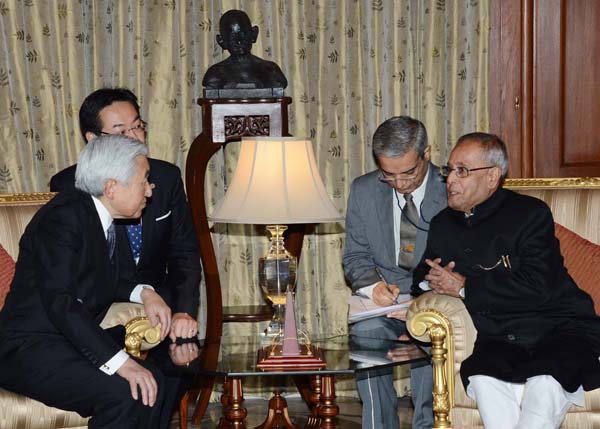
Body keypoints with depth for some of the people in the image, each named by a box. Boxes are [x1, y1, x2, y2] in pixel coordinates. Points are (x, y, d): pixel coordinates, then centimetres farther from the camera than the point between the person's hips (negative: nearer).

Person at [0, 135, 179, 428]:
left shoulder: (98, 217, 10)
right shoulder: (64, 216, -17)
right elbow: (59, 301, -27)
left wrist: (142, 293, 4)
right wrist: (119, 361, -34)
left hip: (69, 343, 9)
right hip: (30, 351, -9)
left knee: (153, 385, -11)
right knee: (126, 393, -27)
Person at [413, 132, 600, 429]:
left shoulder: (530, 213, -4)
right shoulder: (443, 225, 15)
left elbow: (537, 288, -16)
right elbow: (423, 276, 31)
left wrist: (465, 287, -10)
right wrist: (430, 282, 3)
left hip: (558, 329, -4)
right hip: (499, 340, 4)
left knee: (545, 384, -35)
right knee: (484, 381, -30)